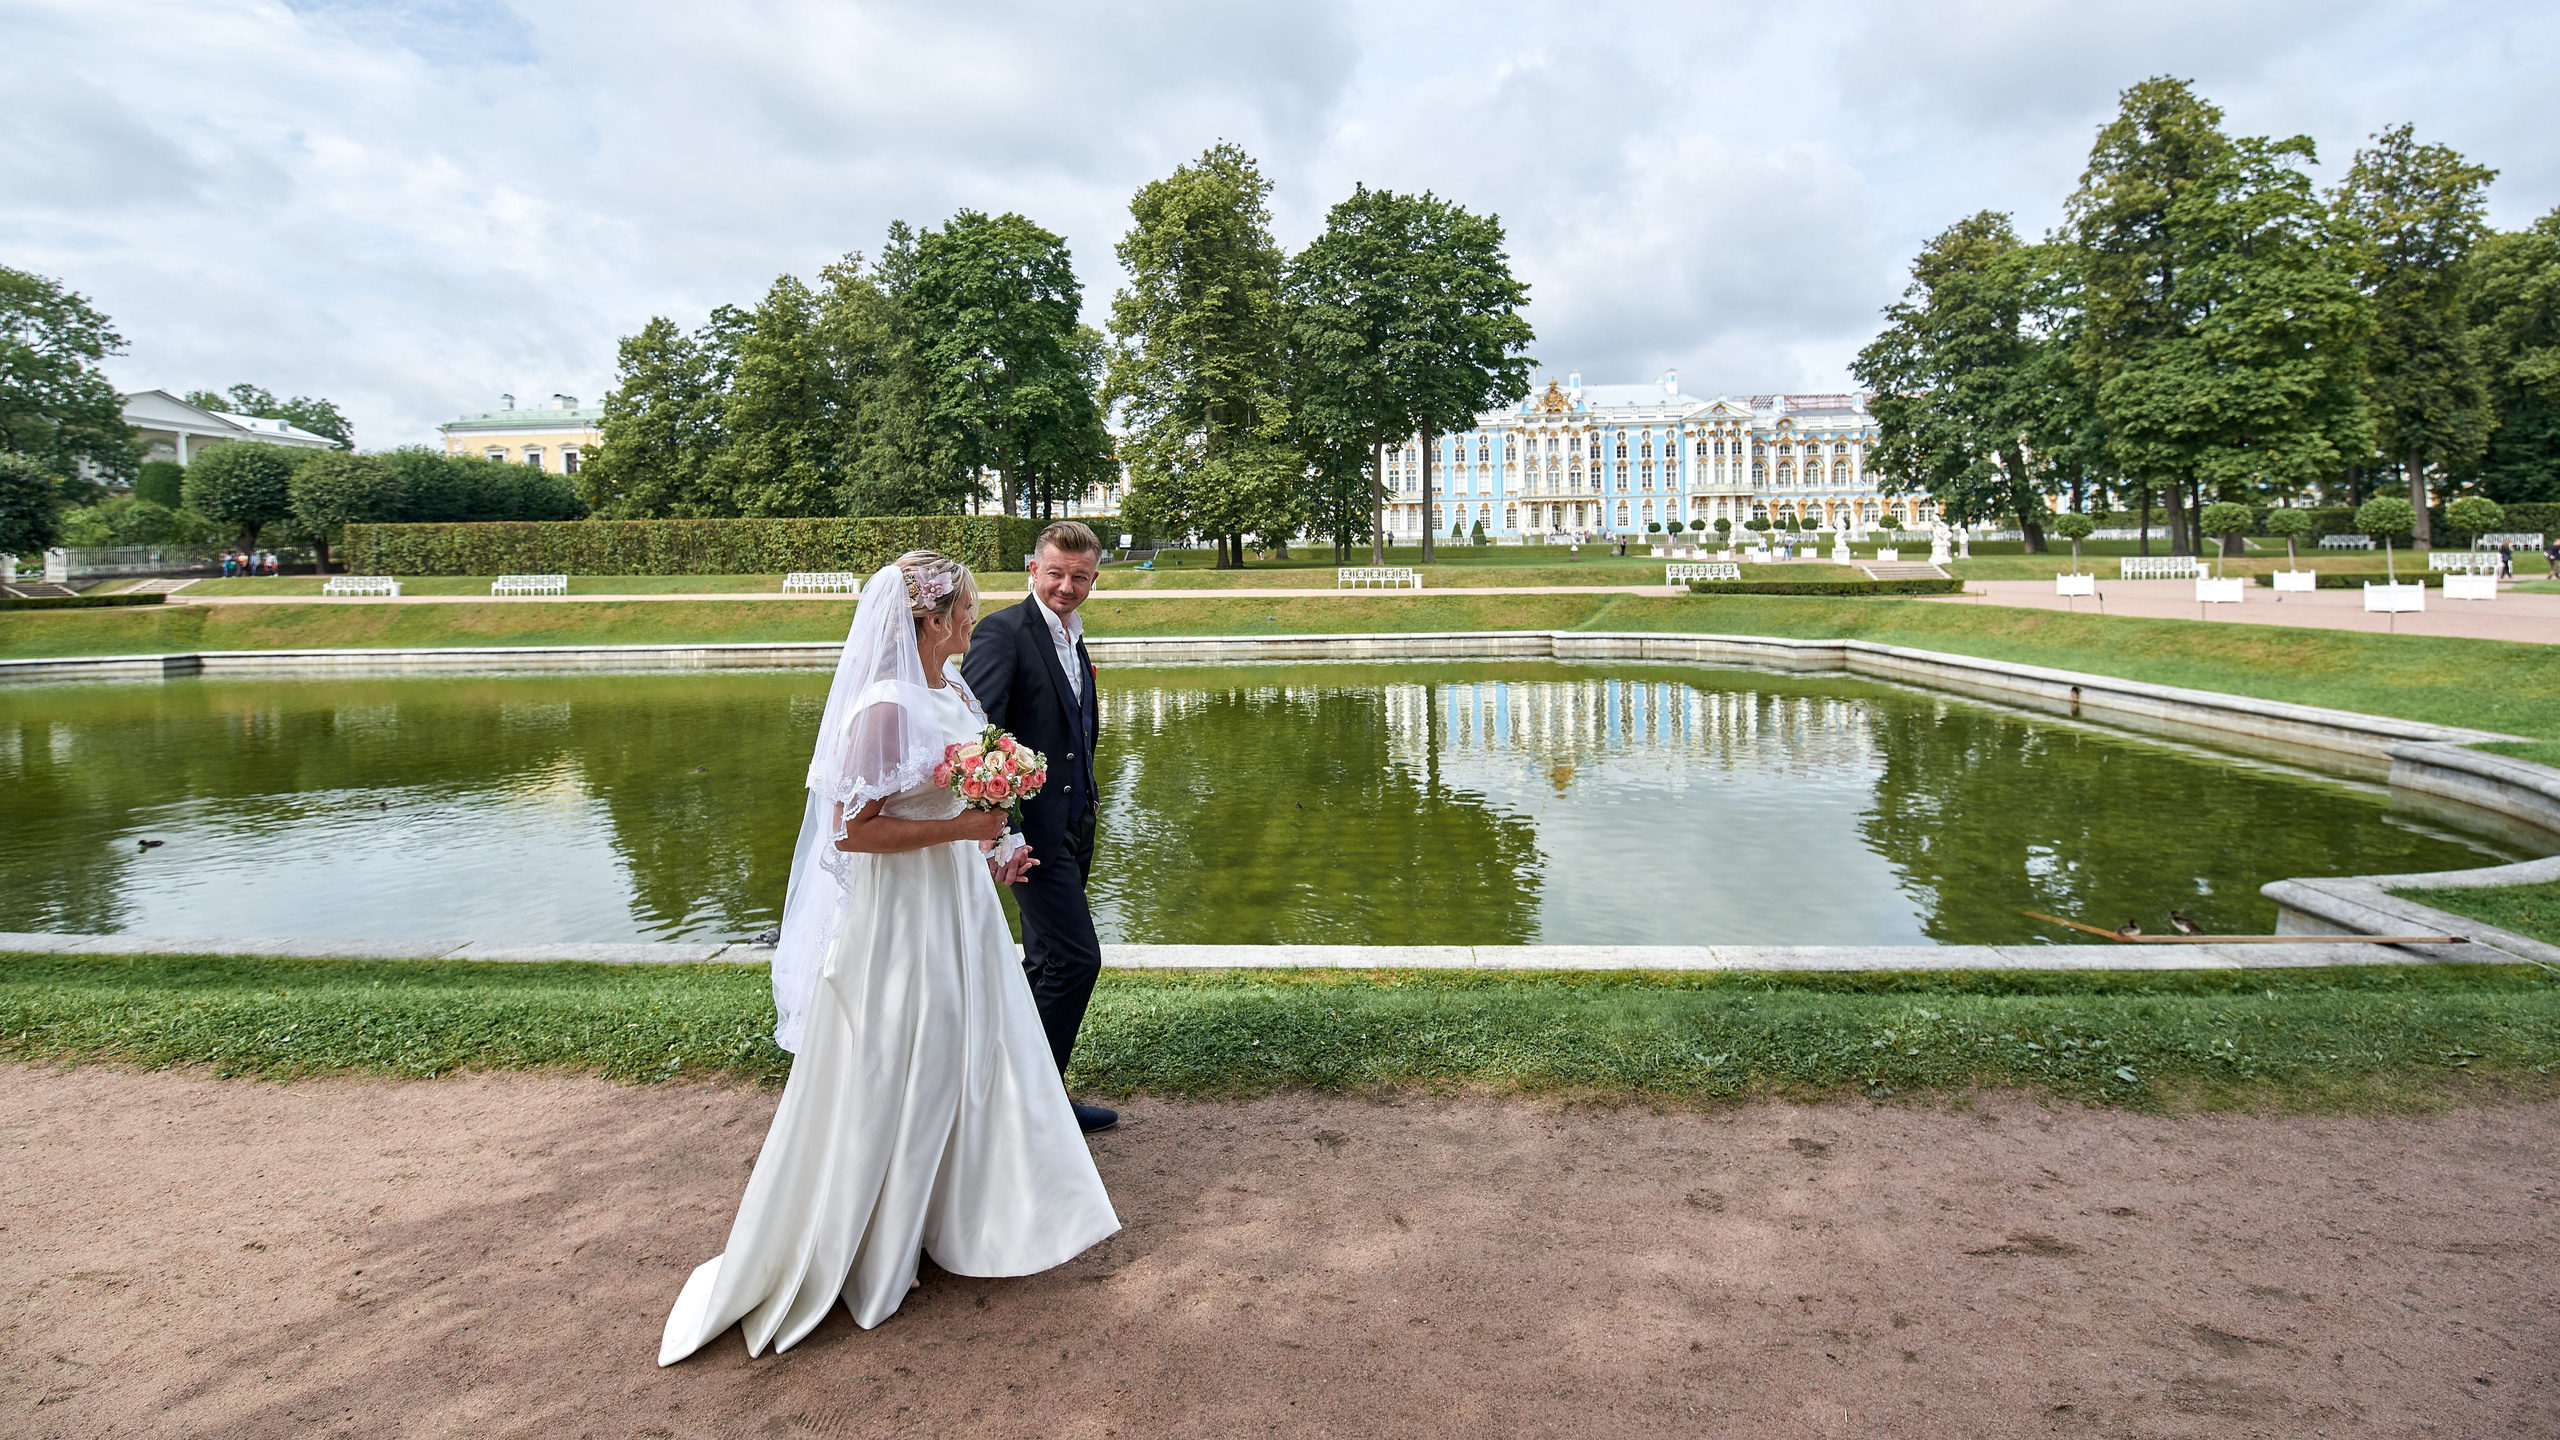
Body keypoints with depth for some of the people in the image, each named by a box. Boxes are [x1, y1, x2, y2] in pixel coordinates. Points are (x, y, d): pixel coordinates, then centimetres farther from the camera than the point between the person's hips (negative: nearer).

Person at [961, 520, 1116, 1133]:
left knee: (1046, 965, 15)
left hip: (1071, 826, 9)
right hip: (1034, 823, -9)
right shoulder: (1003, 631, -13)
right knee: (1075, 958, -10)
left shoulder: (1072, 639, 14)